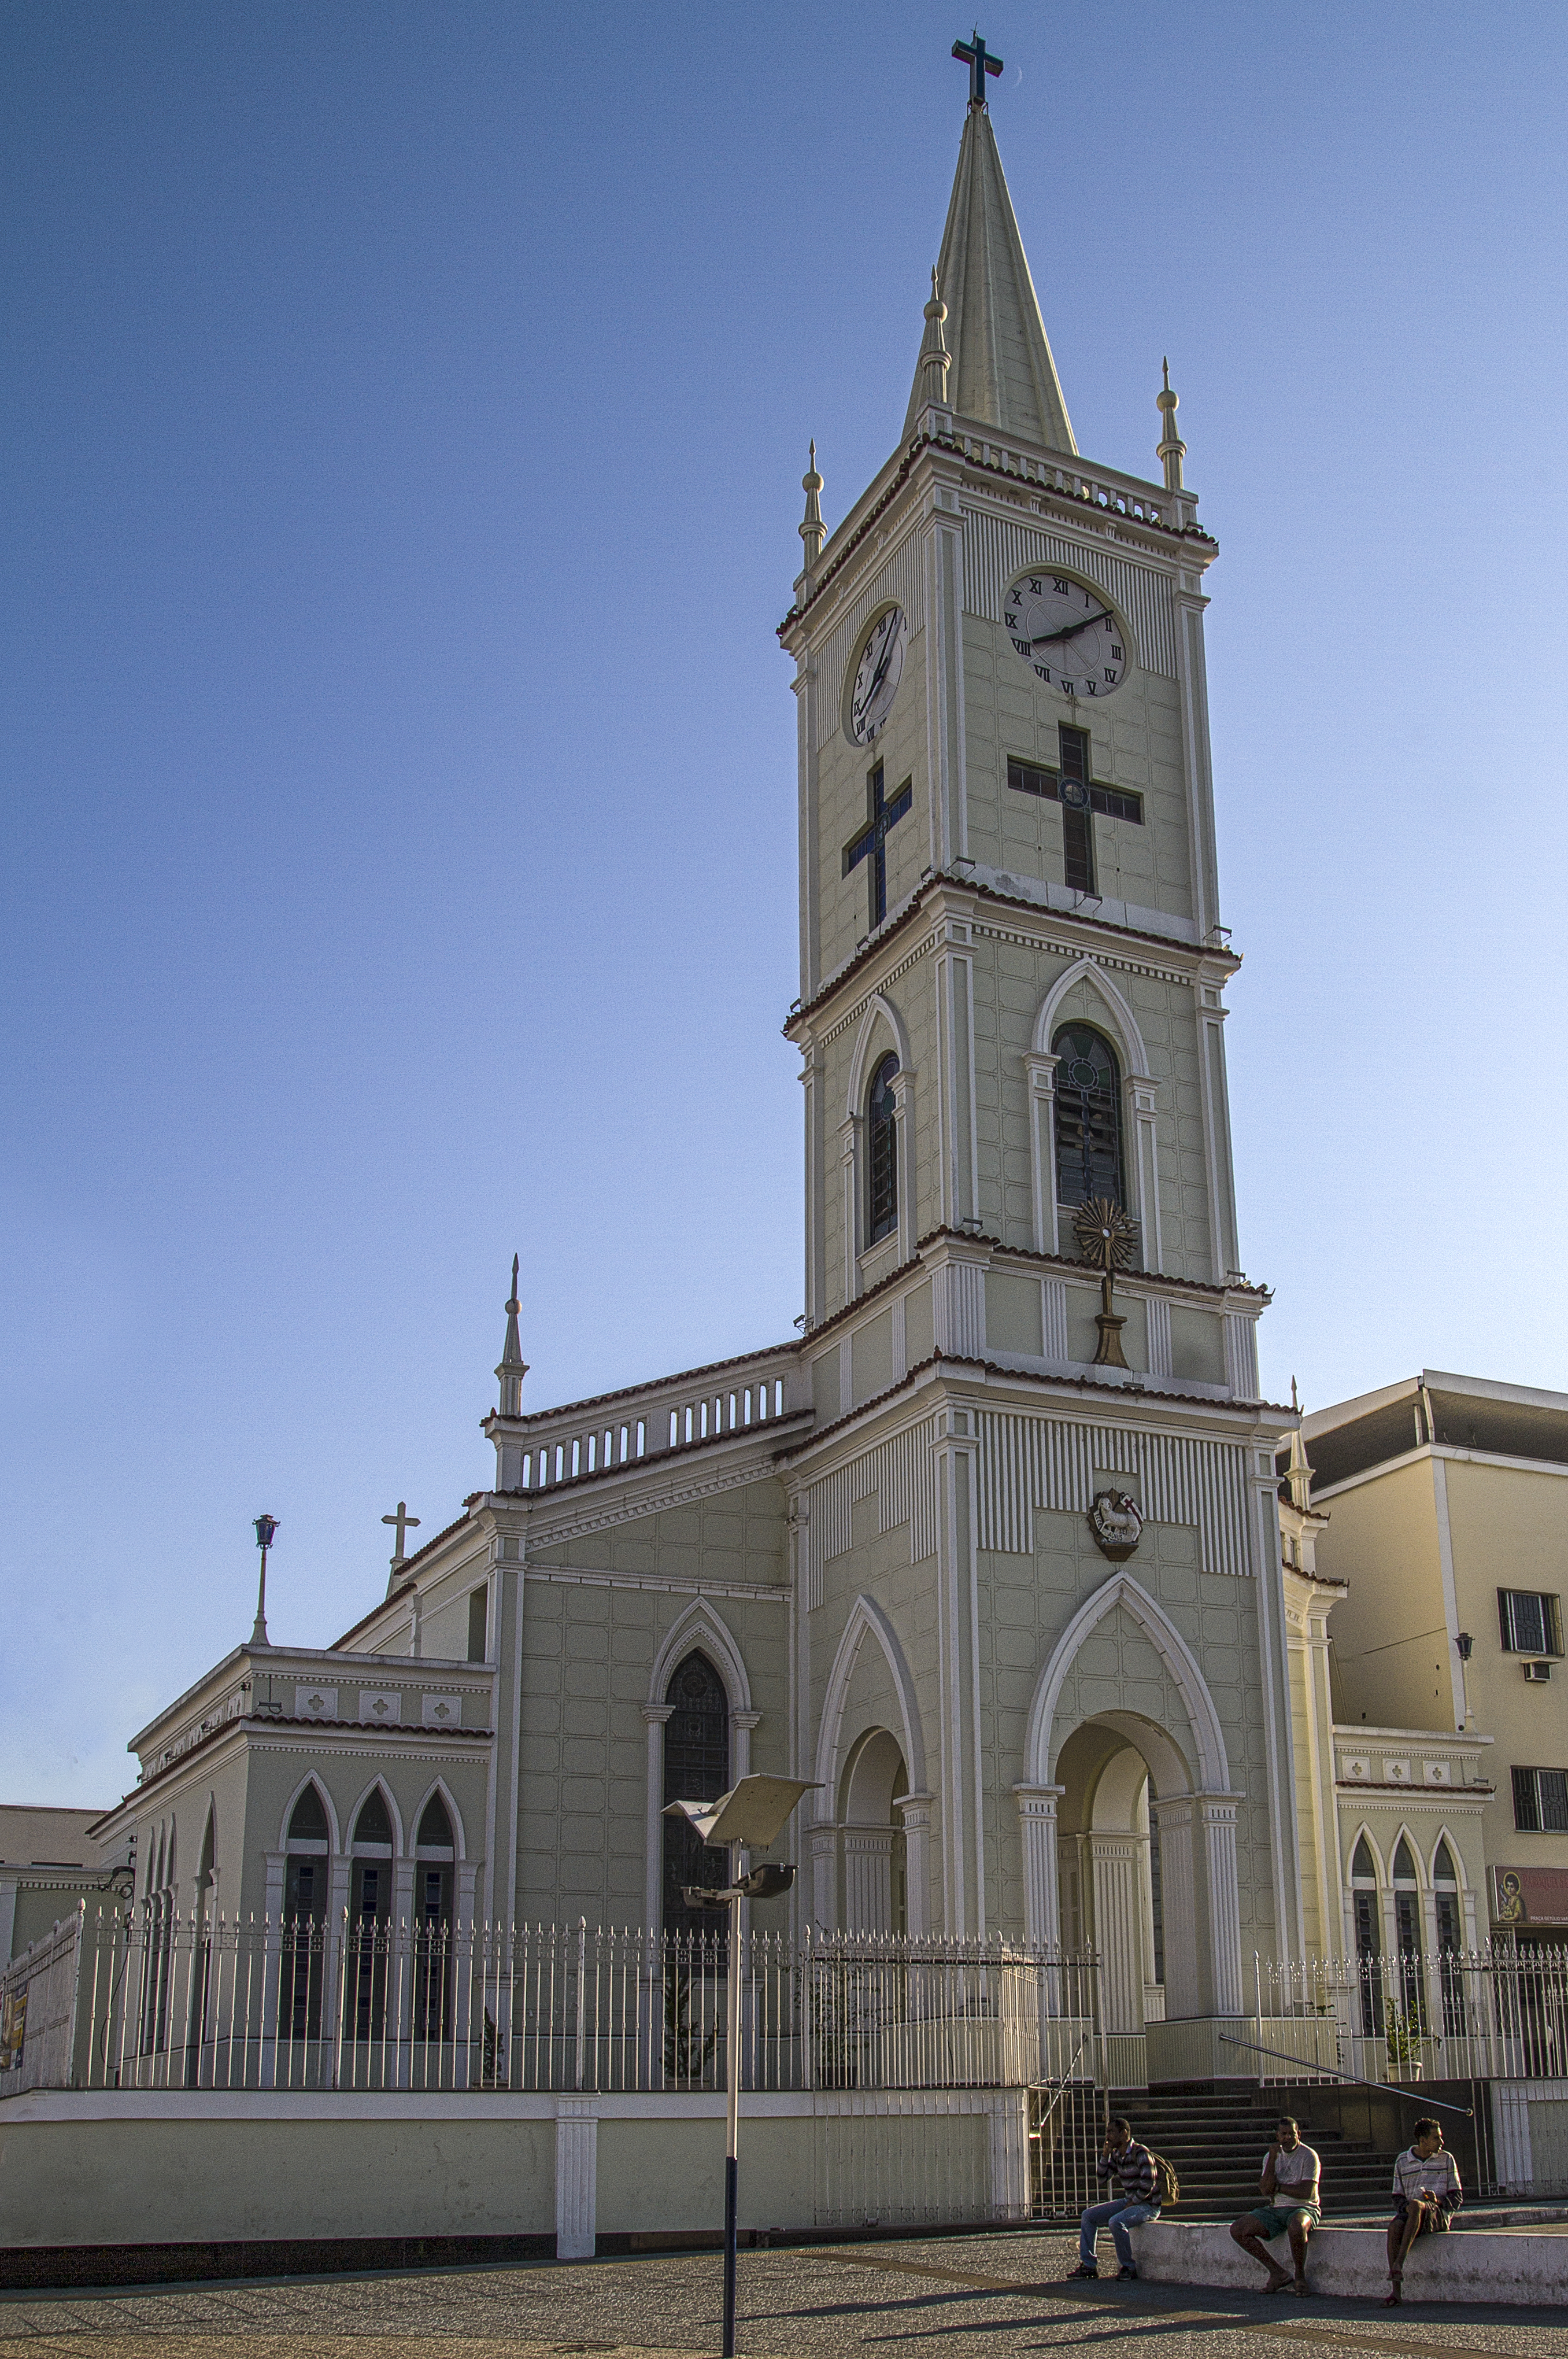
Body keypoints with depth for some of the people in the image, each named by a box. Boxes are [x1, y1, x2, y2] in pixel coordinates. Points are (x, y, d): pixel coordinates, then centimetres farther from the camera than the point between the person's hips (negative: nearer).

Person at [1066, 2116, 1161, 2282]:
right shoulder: (1116, 2155, 7)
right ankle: (1088, 2265, 3)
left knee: (1116, 2222, -33)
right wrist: (1105, 2155, -3)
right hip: (1130, 2202, 9)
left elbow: (1147, 2185, -23)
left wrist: (1131, 2203, -15)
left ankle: (1129, 2267, -15)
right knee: (1089, 2216, 2)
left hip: (1148, 2206, -9)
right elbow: (1102, 2176, 11)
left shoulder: (1140, 2153, -19)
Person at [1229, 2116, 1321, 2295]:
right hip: (1276, 2210, 5)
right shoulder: (1271, 2156, 10)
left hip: (1303, 2208, -5)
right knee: (1237, 2229, -14)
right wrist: (1273, 2159, -11)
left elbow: (1306, 2193, -15)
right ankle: (1278, 2273, -6)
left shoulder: (1309, 2156, -5)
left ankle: (1300, 2277, -16)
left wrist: (1277, 2187, -5)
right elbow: (1267, 2190, -4)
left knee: (1296, 2227, -42)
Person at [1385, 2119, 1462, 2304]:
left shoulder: (1446, 2159, 11)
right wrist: (1404, 2207, -10)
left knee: (1415, 2205, -37)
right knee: (1394, 2227, -34)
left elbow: (1457, 2198, 9)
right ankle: (1396, 2291, -32)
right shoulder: (1403, 2161, 12)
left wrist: (1438, 2201, -11)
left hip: (1439, 2214, -2)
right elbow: (1398, 2198, 13)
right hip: (1410, 2213, 2)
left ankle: (1398, 2264, -42)